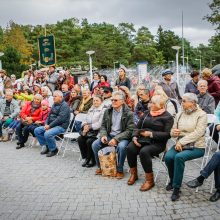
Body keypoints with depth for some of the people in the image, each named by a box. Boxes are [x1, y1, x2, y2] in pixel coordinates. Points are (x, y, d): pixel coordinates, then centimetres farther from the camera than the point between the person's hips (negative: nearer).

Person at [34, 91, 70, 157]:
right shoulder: (54, 105, 16)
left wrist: (50, 126, -20)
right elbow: (49, 115, 19)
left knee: (47, 134, -31)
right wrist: (46, 124, 0)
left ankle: (54, 149, -7)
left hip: (61, 126, -9)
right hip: (51, 125, 9)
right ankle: (45, 146, 8)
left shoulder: (64, 105, -13)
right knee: (37, 130, 0)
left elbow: (60, 119, -22)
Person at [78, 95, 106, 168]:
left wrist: (89, 127, -13)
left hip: (98, 131, -7)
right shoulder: (90, 110, 18)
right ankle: (86, 158, 0)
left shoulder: (103, 110, -6)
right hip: (89, 131, 7)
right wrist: (85, 126, -6)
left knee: (89, 141, -28)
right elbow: (86, 121, 16)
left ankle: (92, 160, -6)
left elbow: (100, 124, -15)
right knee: (80, 139, -16)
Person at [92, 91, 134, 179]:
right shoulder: (107, 111, 7)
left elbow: (129, 130, -14)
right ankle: (100, 166, 7)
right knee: (95, 144, -15)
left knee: (121, 146, -36)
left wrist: (116, 139, -24)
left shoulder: (128, 113, -9)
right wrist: (103, 135, -10)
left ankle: (120, 170, -11)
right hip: (109, 135, 5)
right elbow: (103, 126, 12)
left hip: (122, 137, -5)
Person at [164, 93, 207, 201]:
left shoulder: (201, 115, -5)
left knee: (179, 157, -32)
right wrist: (173, 132, -10)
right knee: (168, 157, -24)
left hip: (196, 147, -5)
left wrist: (181, 142, -22)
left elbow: (198, 133, -17)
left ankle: (176, 188, -18)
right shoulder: (180, 114, 11)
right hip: (180, 144, 5)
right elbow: (173, 130, 15)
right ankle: (172, 180, 4)